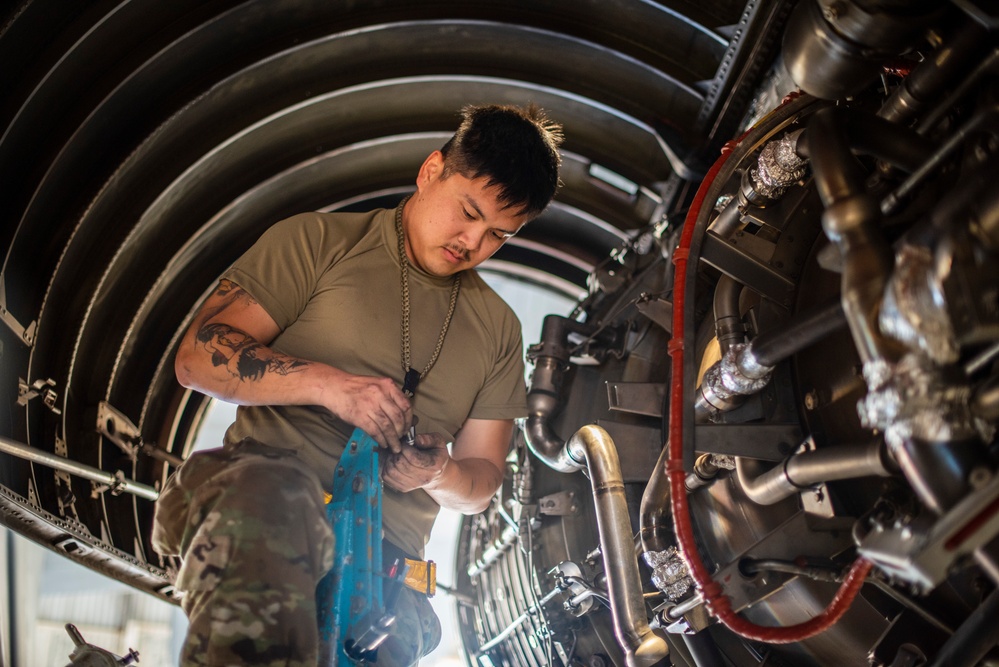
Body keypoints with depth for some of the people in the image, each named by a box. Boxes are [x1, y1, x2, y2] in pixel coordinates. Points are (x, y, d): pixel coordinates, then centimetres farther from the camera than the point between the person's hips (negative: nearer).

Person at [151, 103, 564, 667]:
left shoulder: (499, 328, 22)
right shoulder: (319, 241, 10)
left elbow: (482, 482, 22)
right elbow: (199, 356, 1)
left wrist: (442, 475, -2)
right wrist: (329, 383, -13)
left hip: (385, 560, 3)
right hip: (261, 477, -3)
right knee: (263, 498, -40)